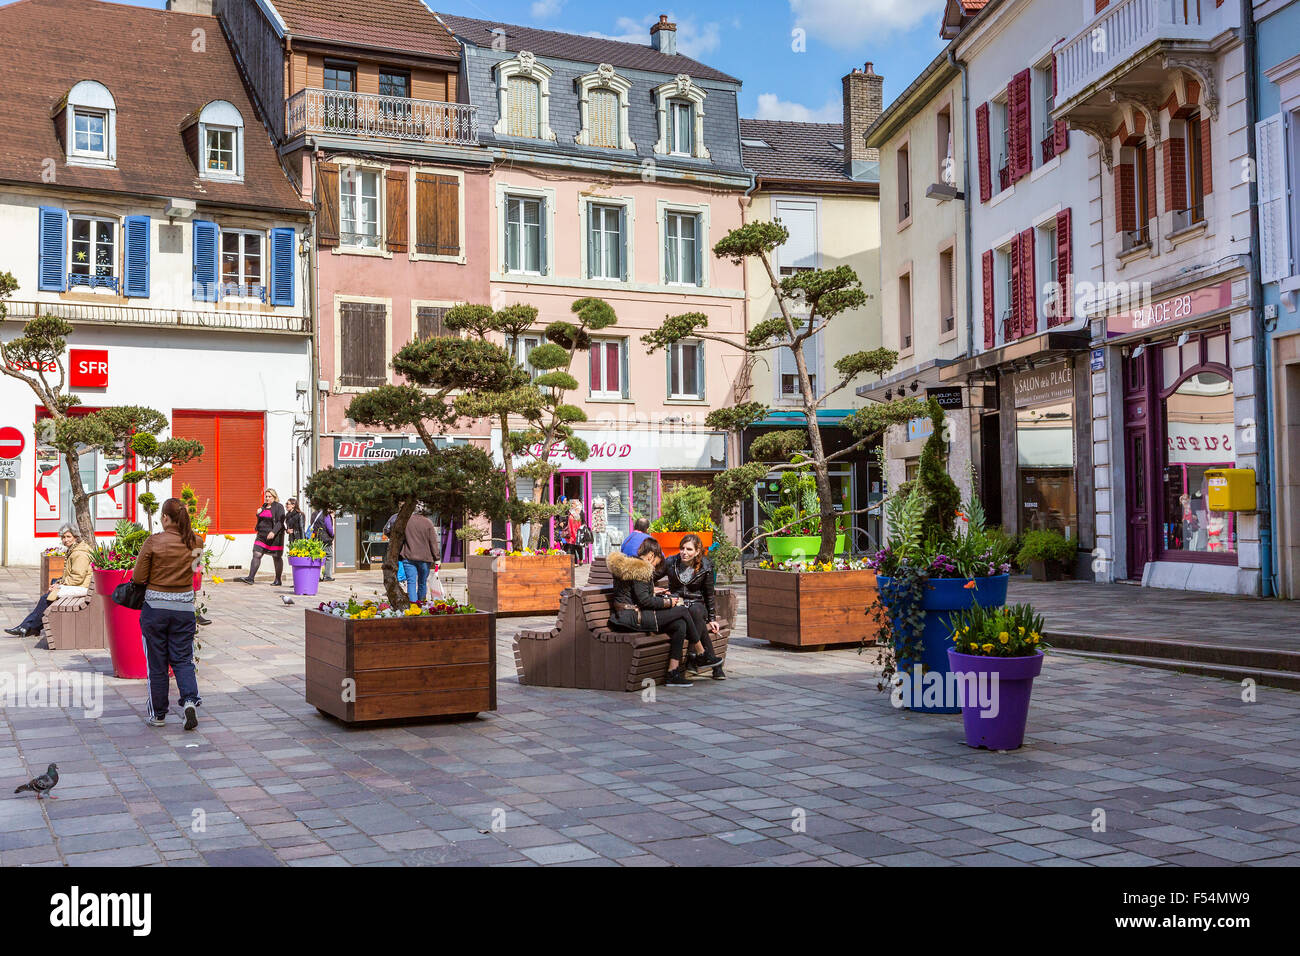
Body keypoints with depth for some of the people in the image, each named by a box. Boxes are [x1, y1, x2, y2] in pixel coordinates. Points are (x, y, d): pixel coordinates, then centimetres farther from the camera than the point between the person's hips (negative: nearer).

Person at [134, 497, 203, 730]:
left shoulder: (153, 542, -11)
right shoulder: (195, 542, -1)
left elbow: (138, 578, -7)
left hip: (156, 606, -2)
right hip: (184, 606, 2)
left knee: (156, 662, 9)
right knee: (182, 659, 10)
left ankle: (158, 714, 17)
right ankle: (190, 699, -13)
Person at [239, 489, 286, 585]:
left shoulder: (279, 507, -7)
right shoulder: (264, 506, 14)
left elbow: (280, 521, -15)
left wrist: (273, 532, -27)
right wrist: (258, 514, 3)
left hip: (275, 536, -6)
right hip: (262, 535, 6)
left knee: (277, 558, 3)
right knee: (256, 554, -6)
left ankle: (278, 581, 11)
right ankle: (251, 578, -11)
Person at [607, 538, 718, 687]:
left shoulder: (628, 565, 20)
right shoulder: (640, 568, -12)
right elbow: (644, 600, -18)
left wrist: (655, 593, 22)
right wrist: (667, 602, -7)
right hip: (633, 618, -10)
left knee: (680, 625, -2)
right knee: (682, 611, -9)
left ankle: (673, 673, -8)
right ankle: (702, 654, 6)